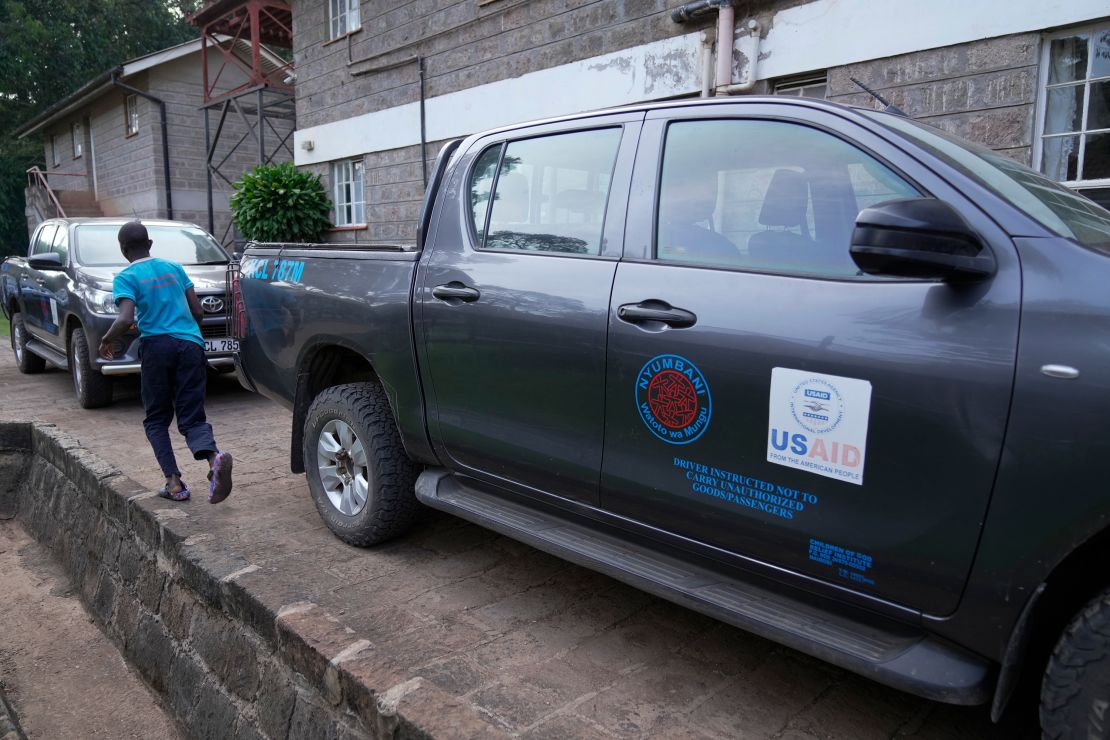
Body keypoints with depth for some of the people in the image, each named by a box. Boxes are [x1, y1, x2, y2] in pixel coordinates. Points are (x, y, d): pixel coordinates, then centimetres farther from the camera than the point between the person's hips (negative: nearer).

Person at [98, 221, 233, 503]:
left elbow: (125, 319, -14)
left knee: (156, 419, 13)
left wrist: (107, 340, 5)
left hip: (157, 346, -3)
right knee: (192, 418, 4)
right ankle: (214, 457, -28)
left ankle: (174, 482, -1)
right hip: (191, 345, 3)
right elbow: (198, 312, 14)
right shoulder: (174, 268, 15)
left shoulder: (126, 278, 1)